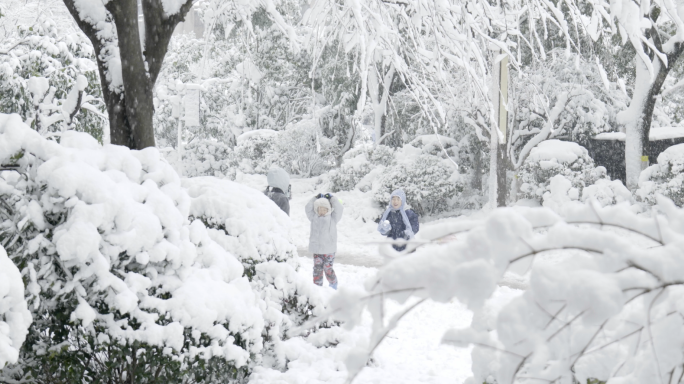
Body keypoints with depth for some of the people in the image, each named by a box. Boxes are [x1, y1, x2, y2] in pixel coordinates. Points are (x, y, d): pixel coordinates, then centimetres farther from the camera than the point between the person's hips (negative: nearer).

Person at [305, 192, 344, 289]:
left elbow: (339, 208, -5)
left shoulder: (333, 218, 3)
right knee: (317, 268, 1)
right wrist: (316, 198, 6)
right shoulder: (314, 218, 9)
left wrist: (331, 198, 3)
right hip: (316, 249, 2)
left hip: (329, 249, -2)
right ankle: (317, 286, 11)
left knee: (328, 268, -1)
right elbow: (308, 208, 4)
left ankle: (333, 284, 22)